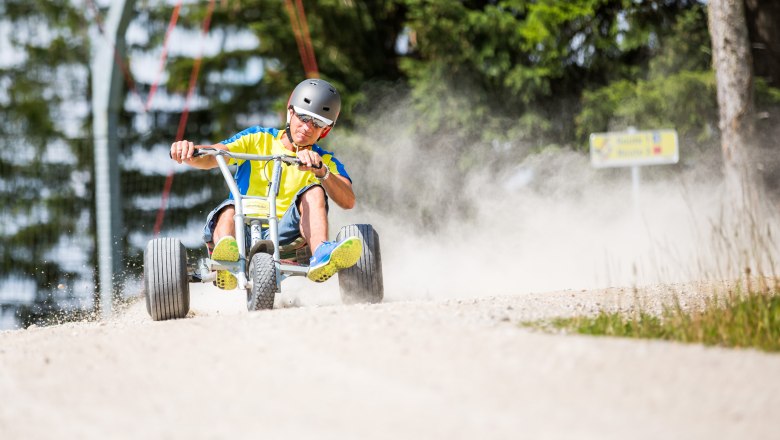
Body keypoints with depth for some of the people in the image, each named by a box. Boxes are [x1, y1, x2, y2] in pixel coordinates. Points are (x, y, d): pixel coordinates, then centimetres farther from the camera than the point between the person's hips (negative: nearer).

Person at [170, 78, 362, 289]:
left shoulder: (325, 161, 13)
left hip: (283, 236, 0)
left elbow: (348, 201, -7)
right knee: (229, 209, -32)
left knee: (314, 192, -20)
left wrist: (321, 171, -25)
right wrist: (188, 151, -25)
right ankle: (225, 264, -64)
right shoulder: (258, 140, 14)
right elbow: (209, 158, -1)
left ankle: (321, 255, -47)